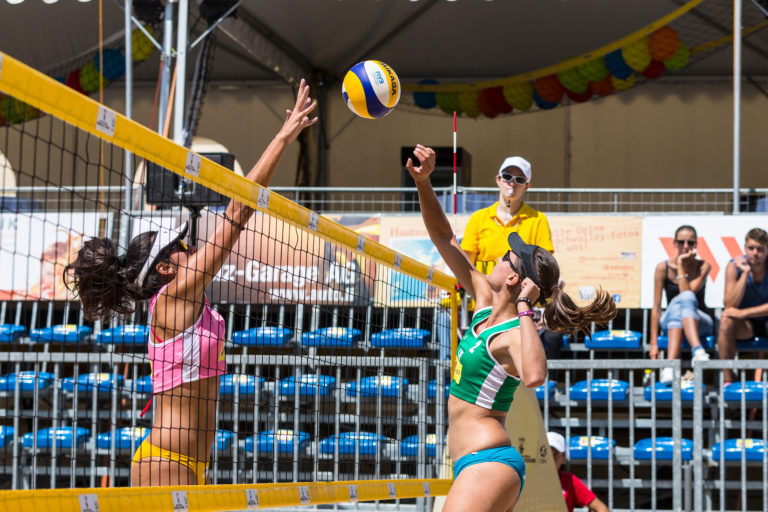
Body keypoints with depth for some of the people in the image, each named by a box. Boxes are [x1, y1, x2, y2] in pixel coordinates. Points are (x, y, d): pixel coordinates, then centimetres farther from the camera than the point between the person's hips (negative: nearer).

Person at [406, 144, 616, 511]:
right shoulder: (485, 305, 9)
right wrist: (423, 182, 4)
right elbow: (444, 239, 14)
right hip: (482, 464, 9)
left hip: (488, 463, -9)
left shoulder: (511, 336, -15)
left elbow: (534, 377, -39)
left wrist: (524, 311, -29)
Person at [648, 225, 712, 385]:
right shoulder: (663, 268, -3)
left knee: (685, 298, -35)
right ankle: (698, 351, -55)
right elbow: (656, 307, -5)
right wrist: (654, 344, -10)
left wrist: (681, 265, -14)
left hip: (698, 321, -1)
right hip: (669, 321, 1)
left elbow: (687, 293, -19)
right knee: (678, 301, -34)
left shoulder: (703, 266, -2)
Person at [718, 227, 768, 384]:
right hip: (745, 325, 1)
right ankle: (727, 380, -27)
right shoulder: (734, 266, -11)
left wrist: (743, 313, -28)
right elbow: (729, 305, -20)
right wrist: (745, 273, -25)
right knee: (726, 319, -31)